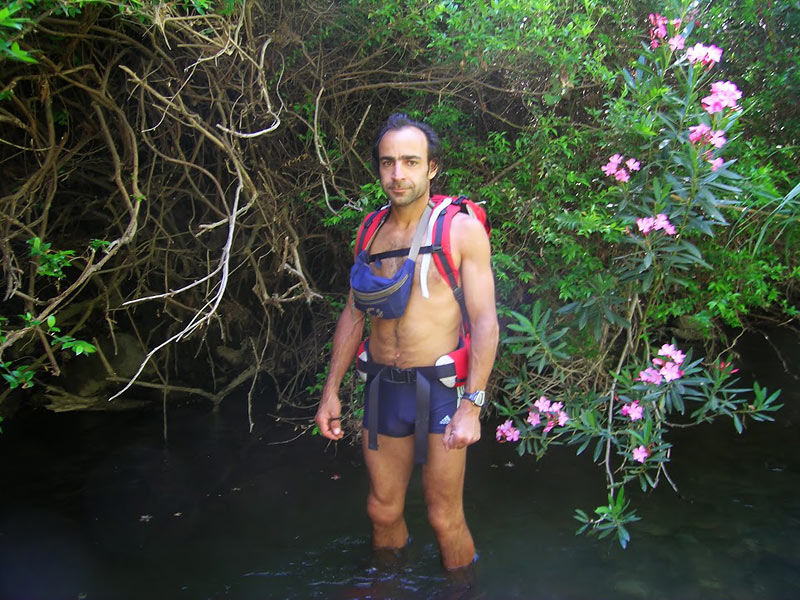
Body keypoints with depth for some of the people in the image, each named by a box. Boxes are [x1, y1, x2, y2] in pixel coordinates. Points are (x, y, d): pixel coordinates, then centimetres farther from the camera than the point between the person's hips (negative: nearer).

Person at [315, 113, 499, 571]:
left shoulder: (462, 230, -7)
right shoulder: (372, 231, 8)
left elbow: (485, 321, -11)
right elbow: (354, 314, 13)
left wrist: (472, 406, -18)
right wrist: (332, 390, 11)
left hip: (441, 386, -4)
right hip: (385, 386, 5)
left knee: (445, 518, 6)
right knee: (383, 510, 17)